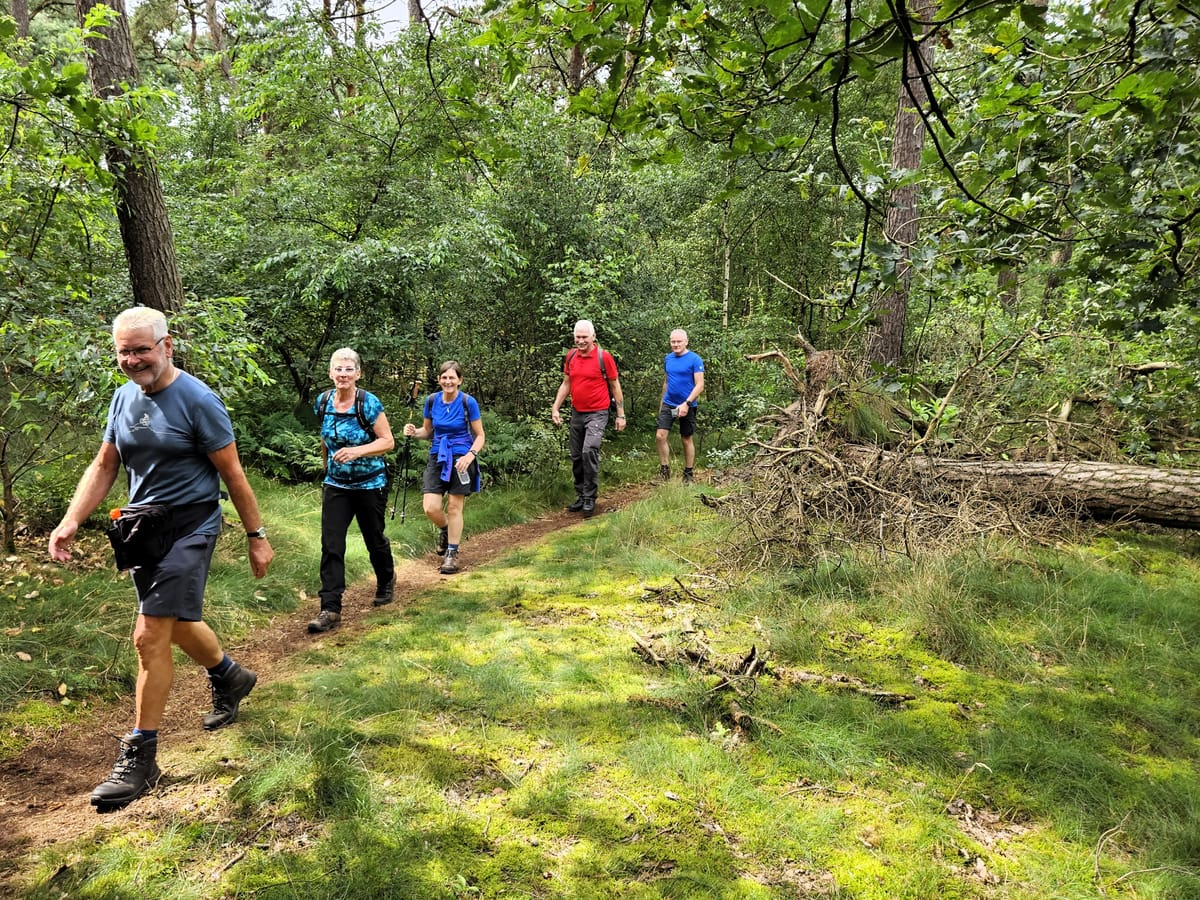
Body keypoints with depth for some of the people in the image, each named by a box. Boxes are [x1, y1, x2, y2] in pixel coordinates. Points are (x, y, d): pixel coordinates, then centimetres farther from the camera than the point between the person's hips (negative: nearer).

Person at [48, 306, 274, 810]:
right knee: (175, 625, 21)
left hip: (189, 527, -7)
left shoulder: (197, 400, -15)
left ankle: (140, 759, 1)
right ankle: (231, 677, 48)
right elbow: (104, 466, 11)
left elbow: (232, 474, -11)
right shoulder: (123, 398, 6)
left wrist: (256, 536, -8)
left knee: (150, 636, -11)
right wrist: (71, 521, -2)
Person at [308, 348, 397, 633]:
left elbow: (388, 441, -15)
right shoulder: (322, 402, -1)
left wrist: (357, 451, -29)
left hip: (370, 484, -3)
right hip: (336, 485, 3)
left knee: (374, 539, 13)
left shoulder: (369, 403, -15)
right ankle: (330, 608, -4)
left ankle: (386, 582, 41)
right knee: (331, 545, -6)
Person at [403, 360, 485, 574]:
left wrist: (470, 455, -20)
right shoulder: (432, 400, 2)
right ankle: (445, 531, 28)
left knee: (454, 507, 0)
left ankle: (452, 554, 14)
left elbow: (480, 436, -3)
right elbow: (428, 431, 14)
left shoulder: (468, 402, -8)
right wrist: (414, 432, -8)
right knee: (430, 508, -6)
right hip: (437, 458, 3)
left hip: (460, 459, -3)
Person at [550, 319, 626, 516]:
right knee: (576, 457, 9)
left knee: (589, 451, -22)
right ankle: (581, 496, 22)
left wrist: (621, 415, -3)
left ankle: (590, 498, -12)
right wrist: (555, 408, 6)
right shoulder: (571, 356, 5)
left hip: (597, 414, -5)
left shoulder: (604, 356, -9)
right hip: (576, 413, 6)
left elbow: (615, 386, -2)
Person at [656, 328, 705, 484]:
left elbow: (700, 386, -15)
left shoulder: (695, 360, -11)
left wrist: (687, 404, -24)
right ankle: (665, 471, 5)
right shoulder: (668, 359, 6)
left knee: (686, 440, 7)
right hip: (668, 404, 4)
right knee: (660, 436, -7)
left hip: (686, 406, -4)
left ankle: (688, 475, 19)